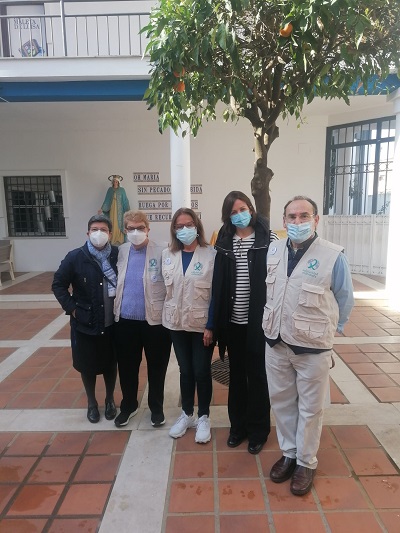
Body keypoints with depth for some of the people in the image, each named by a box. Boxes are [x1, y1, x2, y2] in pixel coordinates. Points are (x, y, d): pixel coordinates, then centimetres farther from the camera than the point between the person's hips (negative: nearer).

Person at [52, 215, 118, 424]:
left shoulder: (118, 255, -9)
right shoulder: (75, 257, -11)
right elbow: (58, 285, -2)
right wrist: (72, 308, -9)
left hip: (112, 323, 1)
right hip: (85, 323, -1)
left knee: (110, 364, 17)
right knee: (87, 366, 14)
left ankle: (109, 400, 40)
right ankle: (92, 403, 38)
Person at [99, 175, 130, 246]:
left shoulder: (122, 190, 4)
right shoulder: (110, 190, 8)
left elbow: (125, 200, 2)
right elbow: (106, 200, 6)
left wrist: (128, 209, -7)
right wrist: (102, 208, -4)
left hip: (119, 210, -1)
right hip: (112, 209, 1)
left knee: (119, 223, -4)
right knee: (112, 223, -2)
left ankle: (120, 240, -3)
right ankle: (113, 240, 0)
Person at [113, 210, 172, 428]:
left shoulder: (162, 250, -9)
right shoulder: (121, 251, 5)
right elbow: (117, 282, 11)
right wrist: (117, 309, 4)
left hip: (155, 320, -3)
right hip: (125, 321, 4)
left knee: (156, 368, 13)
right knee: (127, 367, 17)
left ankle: (156, 408, 35)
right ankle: (128, 405, 40)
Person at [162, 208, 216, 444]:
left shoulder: (211, 254, -11)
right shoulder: (167, 255, 3)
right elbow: (166, 287, 9)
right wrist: (169, 313, 6)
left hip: (202, 323, -3)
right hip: (177, 322, 4)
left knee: (202, 372, 7)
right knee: (185, 371, 16)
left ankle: (204, 417, 28)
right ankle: (187, 414, 35)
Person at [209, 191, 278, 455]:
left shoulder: (267, 239, -6)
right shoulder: (224, 242, 4)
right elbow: (218, 284, 3)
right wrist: (215, 321, 2)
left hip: (258, 320, -3)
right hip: (232, 320, 4)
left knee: (257, 375, 10)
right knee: (236, 374, 16)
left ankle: (258, 429, 29)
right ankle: (238, 425, 34)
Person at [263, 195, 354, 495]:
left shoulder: (333, 256, -15)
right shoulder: (273, 251, 0)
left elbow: (345, 301, -3)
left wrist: (328, 331, 5)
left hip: (313, 347, -4)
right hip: (276, 343, 5)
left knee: (310, 408, 13)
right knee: (281, 401, 18)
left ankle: (306, 462, 34)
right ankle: (289, 453, 39)